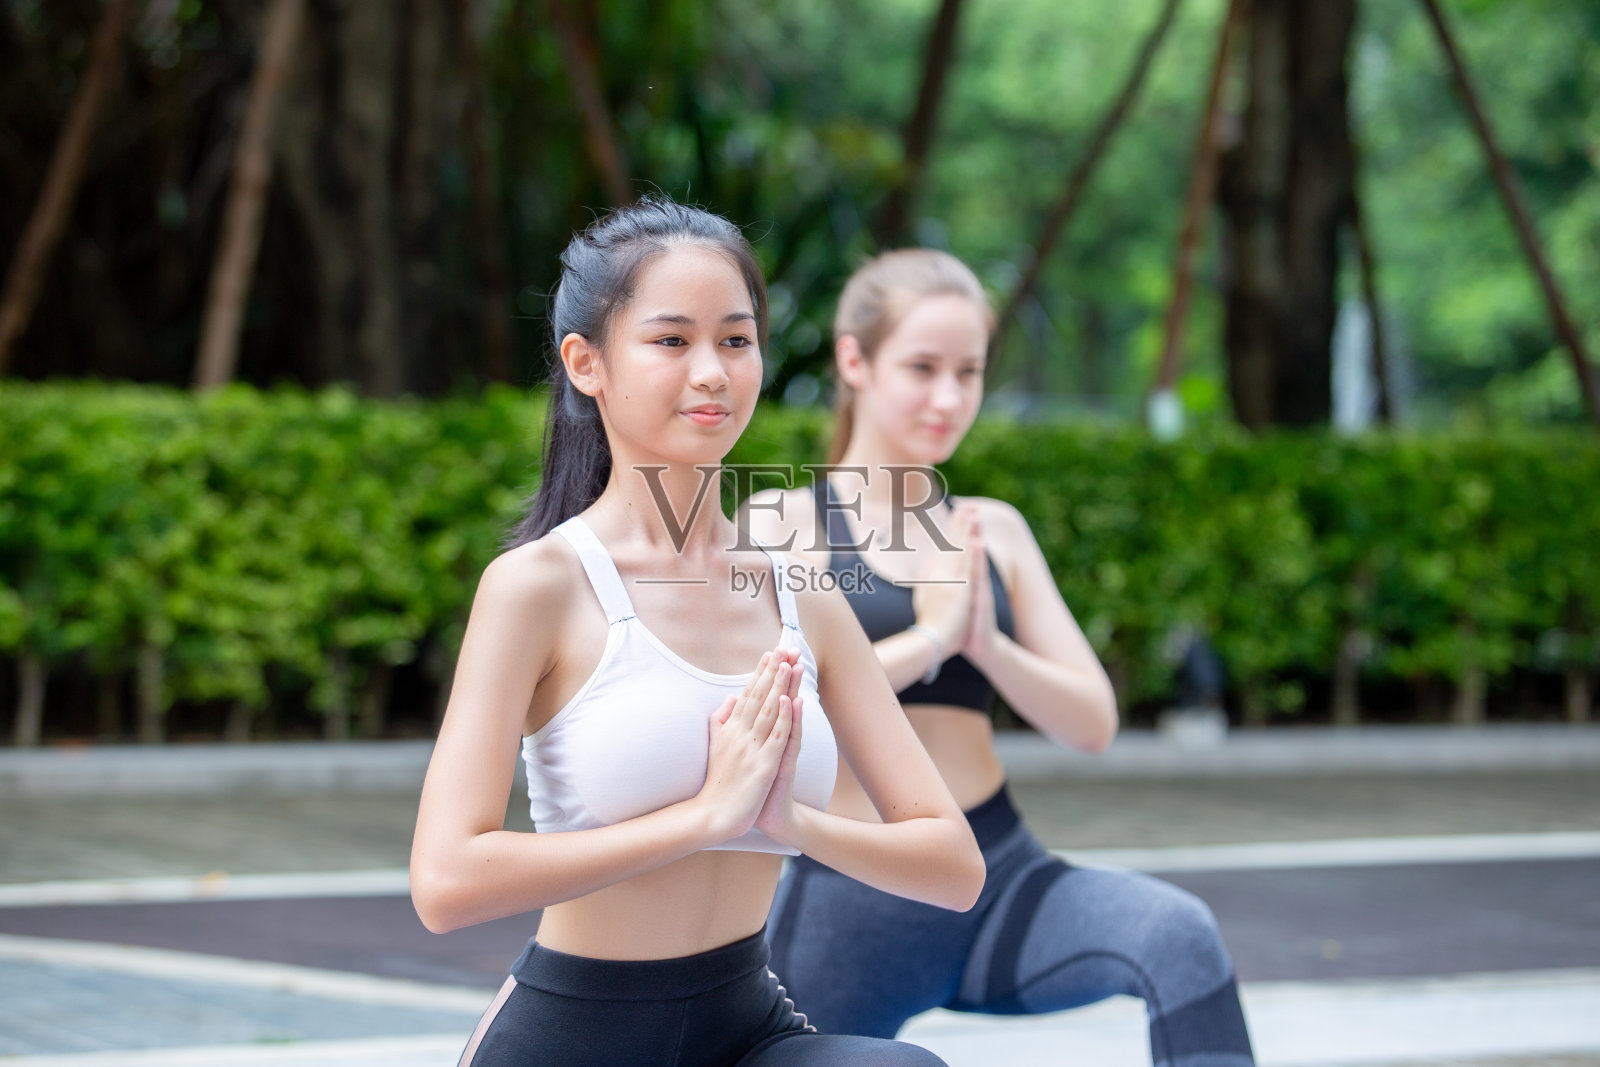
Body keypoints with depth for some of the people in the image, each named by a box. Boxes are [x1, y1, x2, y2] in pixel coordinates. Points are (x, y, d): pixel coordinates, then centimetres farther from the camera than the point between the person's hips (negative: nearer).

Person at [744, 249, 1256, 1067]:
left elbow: (1094, 722, 10)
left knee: (1180, 937, -25)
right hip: (848, 901, -2)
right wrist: (929, 636, -13)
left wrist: (988, 645, -7)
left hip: (1001, 880, 2)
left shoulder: (995, 532, 14)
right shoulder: (782, 522, 2)